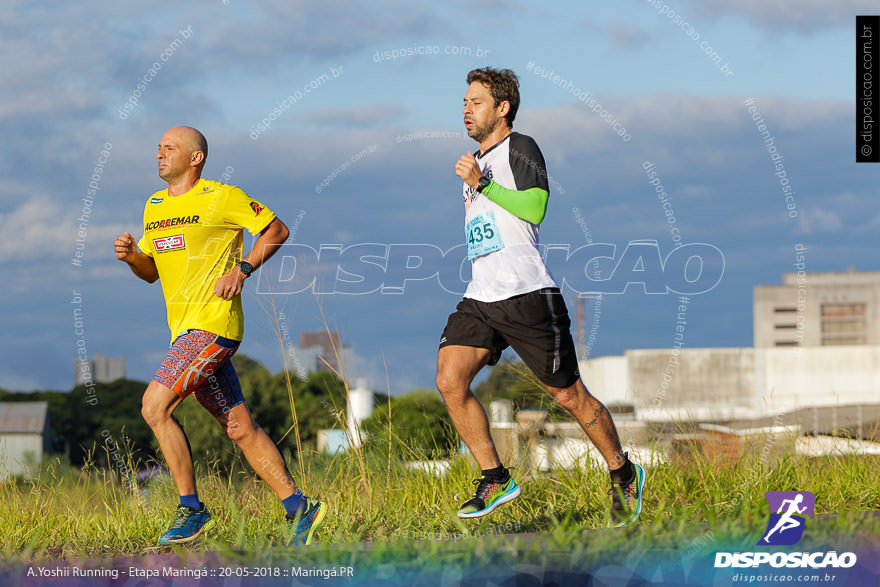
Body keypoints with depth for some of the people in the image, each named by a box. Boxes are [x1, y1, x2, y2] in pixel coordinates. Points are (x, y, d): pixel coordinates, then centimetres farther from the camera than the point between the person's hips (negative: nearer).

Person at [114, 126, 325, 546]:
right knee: (239, 427, 7)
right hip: (184, 330, 8)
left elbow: (277, 230, 0)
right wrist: (131, 257, 3)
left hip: (214, 324, -8)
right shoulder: (154, 207, 17)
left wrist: (242, 270, -11)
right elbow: (152, 271, 24)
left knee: (155, 405, -18)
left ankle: (191, 509, -10)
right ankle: (298, 507, 12)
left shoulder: (222, 197, -5)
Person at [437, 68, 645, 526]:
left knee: (568, 394, -1)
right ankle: (495, 479, -3)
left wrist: (482, 184, -16)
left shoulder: (520, 148, -3)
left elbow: (535, 207, -17)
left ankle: (623, 474, 17)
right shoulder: (477, 161, 22)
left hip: (526, 295, -8)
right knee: (449, 381, -12)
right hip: (479, 298, 8)